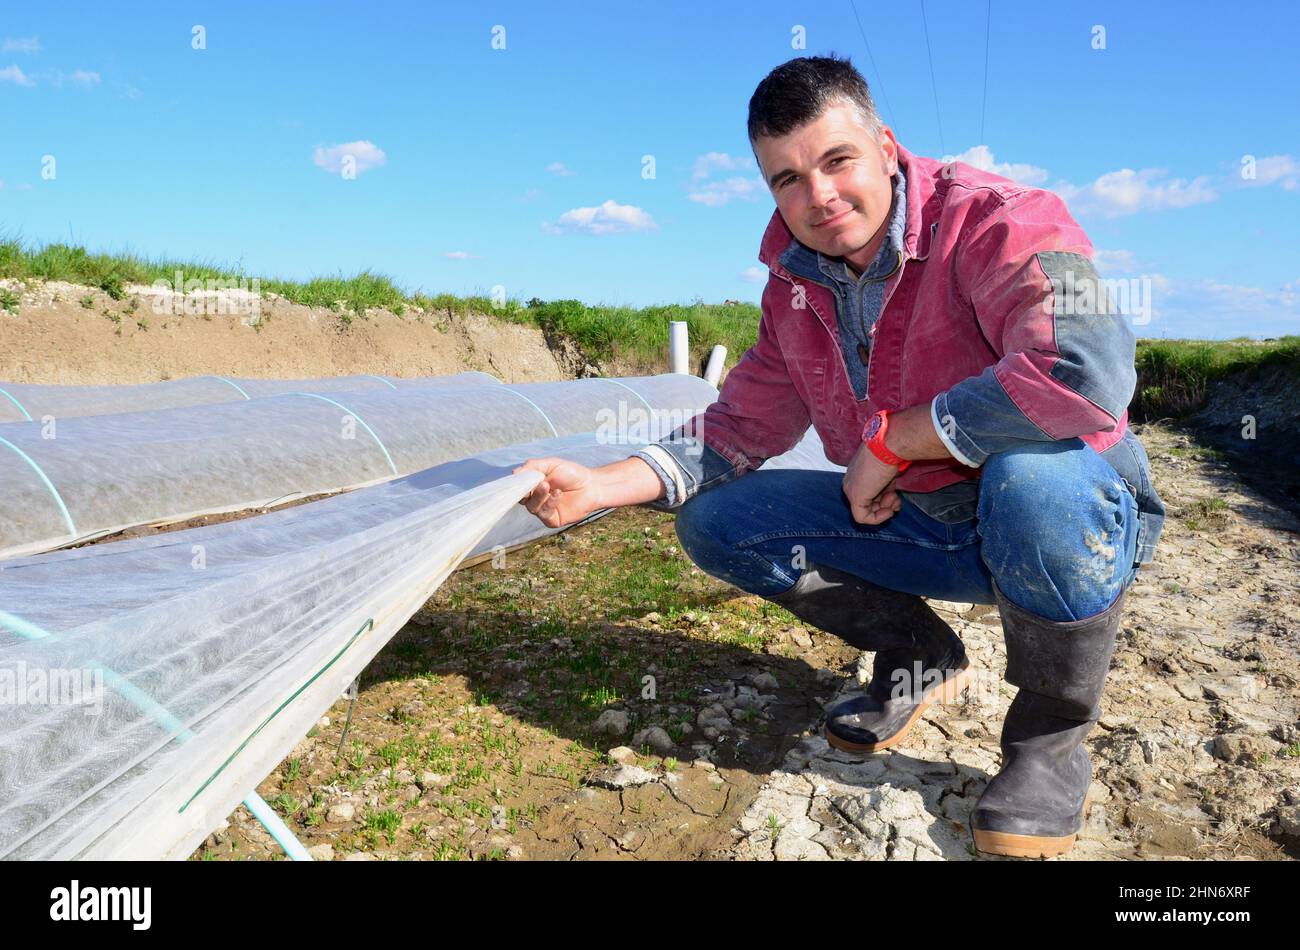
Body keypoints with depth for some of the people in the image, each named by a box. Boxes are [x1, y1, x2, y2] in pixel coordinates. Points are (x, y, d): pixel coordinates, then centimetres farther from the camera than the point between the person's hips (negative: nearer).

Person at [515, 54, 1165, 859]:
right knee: (715, 521, -3)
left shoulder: (997, 222, -22)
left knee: (1034, 479, -42)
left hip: (1076, 518, -5)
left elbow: (1088, 371, -39)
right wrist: (600, 487, -11)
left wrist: (888, 438, -28)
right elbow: (742, 426, 3)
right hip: (918, 522, 6)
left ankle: (1053, 739, -11)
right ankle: (920, 657, 13)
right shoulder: (797, 287, 0)